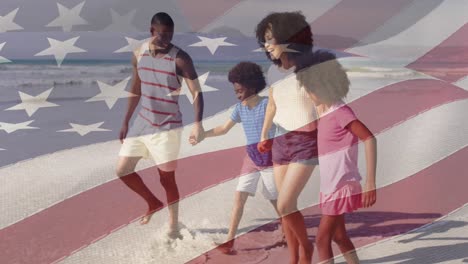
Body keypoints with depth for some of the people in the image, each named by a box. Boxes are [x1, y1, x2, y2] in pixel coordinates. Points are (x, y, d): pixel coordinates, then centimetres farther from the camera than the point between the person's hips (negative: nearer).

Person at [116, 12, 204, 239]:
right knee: (123, 170, 6)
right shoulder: (138, 54, 2)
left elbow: (197, 93, -18)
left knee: (167, 178, 1)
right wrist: (126, 122, 15)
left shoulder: (180, 59, -15)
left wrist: (198, 124, -33)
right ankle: (153, 203, 29)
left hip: (167, 127, -5)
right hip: (142, 122, 6)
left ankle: (173, 226, 19)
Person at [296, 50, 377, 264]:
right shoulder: (324, 114, 6)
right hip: (330, 187, 9)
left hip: (341, 188, -9)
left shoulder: (340, 112, -19)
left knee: (322, 240, -5)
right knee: (339, 236, 17)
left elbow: (369, 139, -26)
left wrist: (370, 181, -30)